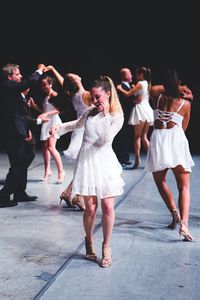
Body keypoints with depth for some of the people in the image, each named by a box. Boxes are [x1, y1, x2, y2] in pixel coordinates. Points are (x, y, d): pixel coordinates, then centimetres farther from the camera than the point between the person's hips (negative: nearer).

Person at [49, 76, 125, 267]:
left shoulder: (117, 117, -2)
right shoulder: (90, 112, 9)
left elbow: (106, 139, -17)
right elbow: (77, 124, 30)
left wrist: (105, 114, -16)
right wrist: (59, 127, 16)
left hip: (104, 161, -2)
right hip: (86, 160, 2)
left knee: (108, 206, -6)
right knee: (90, 207, 0)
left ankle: (106, 247, 11)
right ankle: (89, 241, 24)